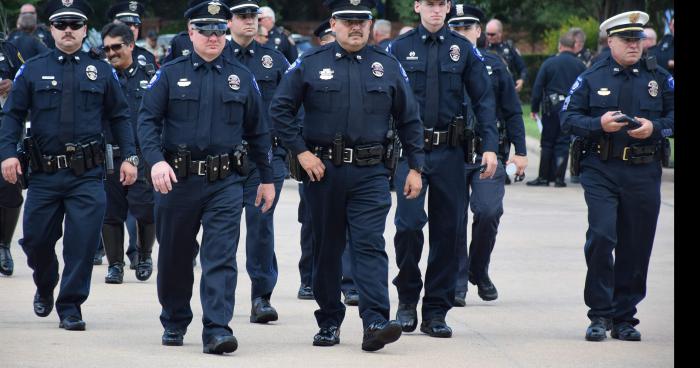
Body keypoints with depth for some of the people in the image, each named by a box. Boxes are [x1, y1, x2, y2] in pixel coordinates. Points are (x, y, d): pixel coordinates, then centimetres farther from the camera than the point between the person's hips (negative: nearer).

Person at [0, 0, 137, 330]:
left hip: (87, 176, -1)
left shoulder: (101, 71, 8)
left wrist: (129, 157, 5)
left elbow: (119, 117, 12)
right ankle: (45, 288, 37)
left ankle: (70, 306, 5)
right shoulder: (32, 70, 6)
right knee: (36, 240, 8)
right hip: (44, 175, 1)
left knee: (83, 242, -7)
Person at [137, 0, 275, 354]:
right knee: (175, 256, 11)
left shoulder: (241, 77, 8)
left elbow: (258, 131, 13)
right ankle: (174, 324, 29)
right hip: (178, 179, 0)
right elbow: (147, 120, -4)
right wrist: (156, 160, -20)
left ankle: (217, 331, -14)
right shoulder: (170, 74, 3)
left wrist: (267, 178, 13)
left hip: (225, 182, 0)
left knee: (221, 257, -10)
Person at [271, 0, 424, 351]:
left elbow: (409, 120, 11)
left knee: (370, 244, -12)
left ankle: (375, 323, -20)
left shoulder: (387, 66, 6)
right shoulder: (310, 64, 2)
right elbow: (280, 110, 3)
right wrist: (301, 153, -5)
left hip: (370, 174, 0)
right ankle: (329, 322, 20)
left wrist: (415, 167, 7)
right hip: (322, 170, 1)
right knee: (327, 248, 9)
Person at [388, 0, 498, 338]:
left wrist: (490, 147, -3)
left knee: (447, 230, 3)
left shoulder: (464, 50, 7)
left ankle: (436, 312, 11)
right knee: (409, 223, -13)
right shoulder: (399, 49, 4)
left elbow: (484, 100, 6)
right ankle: (407, 299, 7)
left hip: (450, 152, 2)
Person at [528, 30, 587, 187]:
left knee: (547, 143, 7)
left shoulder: (549, 63, -2)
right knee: (563, 143, 5)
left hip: (552, 108, -1)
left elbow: (538, 87, -3)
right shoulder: (580, 65, 3)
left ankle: (543, 177, 8)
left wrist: (534, 108, 3)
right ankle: (559, 178, 0)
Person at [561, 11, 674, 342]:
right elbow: (568, 118, 2)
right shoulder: (591, 79, 7)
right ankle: (600, 314, -5)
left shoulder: (659, 79, 11)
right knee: (601, 236, -15)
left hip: (644, 174, 2)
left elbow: (674, 116, 9)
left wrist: (654, 127, -10)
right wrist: (599, 124, -15)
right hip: (600, 171, -2)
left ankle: (624, 317, 15)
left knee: (636, 246, 3)